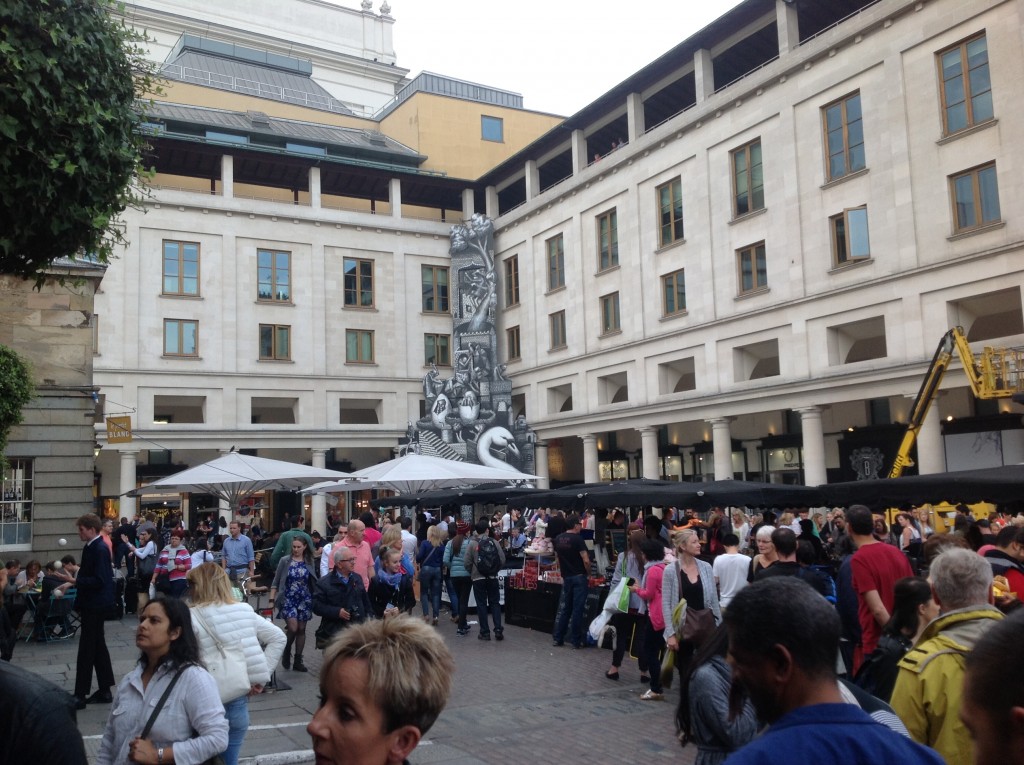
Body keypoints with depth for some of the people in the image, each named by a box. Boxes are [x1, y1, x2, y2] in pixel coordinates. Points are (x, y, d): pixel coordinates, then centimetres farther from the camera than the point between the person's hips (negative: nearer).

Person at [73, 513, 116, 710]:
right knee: (98, 646, 14)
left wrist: (75, 580, -22)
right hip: (91, 604, 10)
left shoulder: (100, 550, -19)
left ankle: (80, 695, 2)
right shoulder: (90, 547, 8)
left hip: (95, 605, -10)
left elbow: (99, 581, -24)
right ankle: (104, 690, 23)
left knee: (86, 649, -4)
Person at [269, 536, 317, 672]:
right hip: (288, 600, -2)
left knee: (301, 630, 6)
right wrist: (272, 600, -7)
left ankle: (298, 661, 17)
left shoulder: (310, 563, 3)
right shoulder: (285, 561, -2)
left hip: (304, 601, 3)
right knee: (293, 628, -14)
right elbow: (276, 583, 0)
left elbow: (314, 583, 7)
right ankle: (286, 653, 13)